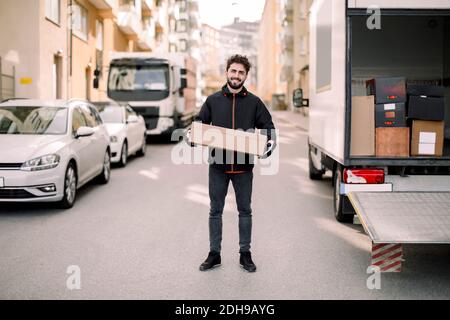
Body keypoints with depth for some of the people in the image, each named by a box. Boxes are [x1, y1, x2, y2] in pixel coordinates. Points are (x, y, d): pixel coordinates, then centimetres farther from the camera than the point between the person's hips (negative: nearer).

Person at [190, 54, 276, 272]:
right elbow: (199, 124, 10)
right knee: (215, 211, 9)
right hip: (218, 165, 1)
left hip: (243, 166, 0)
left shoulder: (254, 102, 3)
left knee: (245, 211, 9)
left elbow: (268, 126, 6)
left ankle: (245, 254, 21)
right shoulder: (213, 100, 4)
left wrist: (270, 142, -13)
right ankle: (214, 254, 20)